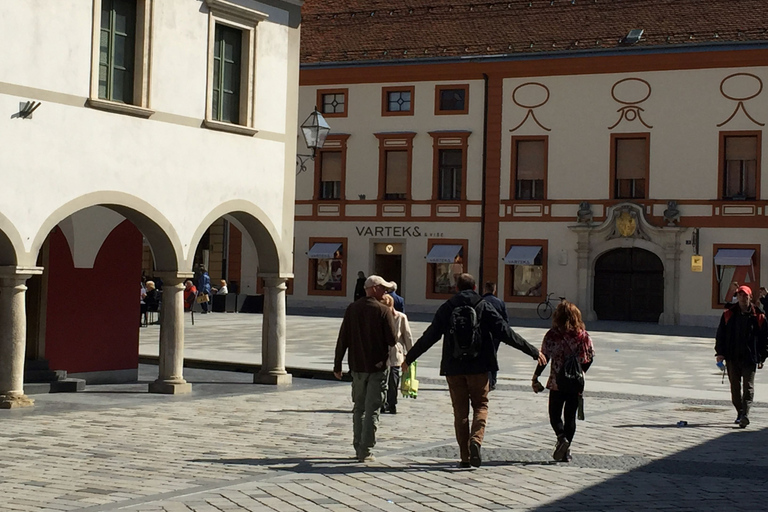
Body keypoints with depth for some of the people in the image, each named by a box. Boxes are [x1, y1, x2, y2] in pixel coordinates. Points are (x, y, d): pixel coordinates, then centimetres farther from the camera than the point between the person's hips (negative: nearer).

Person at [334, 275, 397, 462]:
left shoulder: (352, 309, 3)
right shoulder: (384, 311, -10)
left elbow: (343, 339, 3)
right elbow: (392, 340, -12)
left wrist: (337, 365, 9)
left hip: (357, 366, 4)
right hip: (378, 366, -4)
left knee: (358, 408, 16)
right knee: (372, 410, 0)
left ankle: (358, 447, 18)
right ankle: (366, 451, -3)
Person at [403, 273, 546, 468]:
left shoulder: (446, 308, 4)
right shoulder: (484, 307, 0)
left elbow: (429, 336, 6)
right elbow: (506, 333, -2)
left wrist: (409, 358, 18)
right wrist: (533, 352, 3)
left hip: (453, 367, 1)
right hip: (478, 367, -1)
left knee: (460, 410, 8)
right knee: (481, 405, 11)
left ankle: (465, 456, 7)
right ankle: (476, 439, -16)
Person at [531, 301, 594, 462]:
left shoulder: (552, 335, -10)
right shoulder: (583, 335, -2)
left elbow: (544, 358, -9)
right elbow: (590, 357, 6)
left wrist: (535, 378, 1)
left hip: (557, 383, -2)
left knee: (555, 415, 10)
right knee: (570, 416, 12)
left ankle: (562, 438, -17)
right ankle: (566, 451, 10)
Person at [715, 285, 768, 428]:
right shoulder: (728, 314, 5)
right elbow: (720, 335, 7)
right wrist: (720, 353, -2)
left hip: (750, 358, -3)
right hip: (732, 357, 3)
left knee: (748, 387, -9)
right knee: (735, 387, 9)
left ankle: (745, 414, -16)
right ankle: (740, 413, 20)